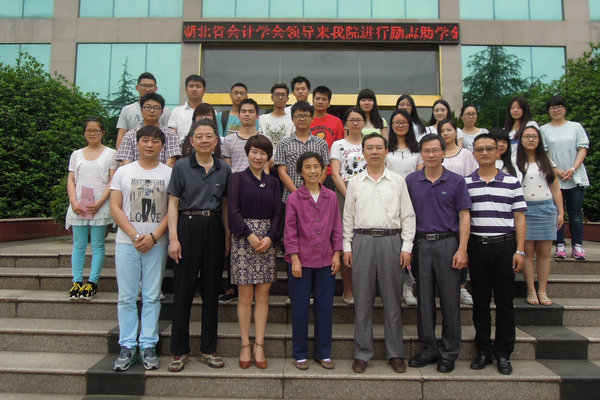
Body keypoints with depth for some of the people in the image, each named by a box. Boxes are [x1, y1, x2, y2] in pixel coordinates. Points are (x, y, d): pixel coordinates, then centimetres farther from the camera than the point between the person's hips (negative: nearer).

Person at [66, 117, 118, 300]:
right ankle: (77, 281, 11)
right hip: (78, 206, 3)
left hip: (100, 207, -3)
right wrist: (74, 202, -6)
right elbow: (71, 180, 10)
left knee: (97, 245, -1)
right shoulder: (76, 154, 15)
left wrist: (99, 202, -13)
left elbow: (113, 181, -3)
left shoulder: (110, 153, 5)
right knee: (78, 245, 5)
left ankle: (93, 282, 5)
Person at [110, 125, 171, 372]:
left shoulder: (169, 173, 4)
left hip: (156, 244, -1)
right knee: (126, 297, 5)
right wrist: (135, 236, -9)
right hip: (126, 242, 1)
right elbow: (115, 208, 2)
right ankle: (127, 346, 16)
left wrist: (153, 236, -11)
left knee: (152, 296, 4)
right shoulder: (123, 172, 7)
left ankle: (148, 346, 14)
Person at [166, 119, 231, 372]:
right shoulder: (181, 167, 0)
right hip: (188, 227, -2)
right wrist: (173, 237, -9)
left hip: (214, 229, 3)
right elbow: (173, 204, -1)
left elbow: (225, 206, 11)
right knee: (183, 289, 2)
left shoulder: (224, 169, 8)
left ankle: (208, 350, 21)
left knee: (211, 289, 8)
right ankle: (179, 351, 15)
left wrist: (227, 238, 6)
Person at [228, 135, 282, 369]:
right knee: (245, 296, 1)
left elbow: (277, 213, 8)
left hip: (267, 240, 3)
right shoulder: (237, 178, 3)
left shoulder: (272, 182, 13)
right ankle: (245, 346, 12)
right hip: (243, 240, -3)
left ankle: (259, 346, 13)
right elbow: (233, 211, -5)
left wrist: (270, 237, -8)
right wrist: (250, 236, -13)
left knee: (263, 295, 4)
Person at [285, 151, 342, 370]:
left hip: (325, 261, 3)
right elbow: (290, 230, -4)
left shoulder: (331, 197, 6)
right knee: (300, 309, 6)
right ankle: (300, 354, 22)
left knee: (325, 307, 9)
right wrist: (294, 258, -9)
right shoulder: (294, 198, -3)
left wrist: (337, 254, 2)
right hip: (301, 260, -3)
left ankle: (323, 353, 25)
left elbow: (337, 227, 9)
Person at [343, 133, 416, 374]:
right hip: (362, 241, 1)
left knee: (393, 300, 6)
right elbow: (348, 217, 9)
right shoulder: (355, 183, 9)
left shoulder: (398, 181, 7)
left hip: (391, 241, 0)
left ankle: (395, 353, 19)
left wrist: (407, 247, -2)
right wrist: (347, 247, 3)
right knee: (362, 300, 4)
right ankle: (362, 353, 16)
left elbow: (408, 216, 6)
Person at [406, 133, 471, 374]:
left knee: (450, 300, 4)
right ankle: (428, 349, 22)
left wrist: (462, 249, -9)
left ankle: (449, 353, 18)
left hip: (447, 243, -2)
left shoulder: (456, 181, 3)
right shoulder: (411, 181, 8)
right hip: (421, 244, 2)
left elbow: (464, 216, 0)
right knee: (424, 300, 8)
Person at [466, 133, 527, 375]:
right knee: (480, 301, 8)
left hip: (505, 246, 0)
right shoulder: (465, 183, 5)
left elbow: (519, 218, 4)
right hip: (477, 246, 0)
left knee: (505, 302, 6)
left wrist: (520, 251, -3)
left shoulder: (512, 182, 6)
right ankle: (483, 351, 21)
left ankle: (504, 354, 19)